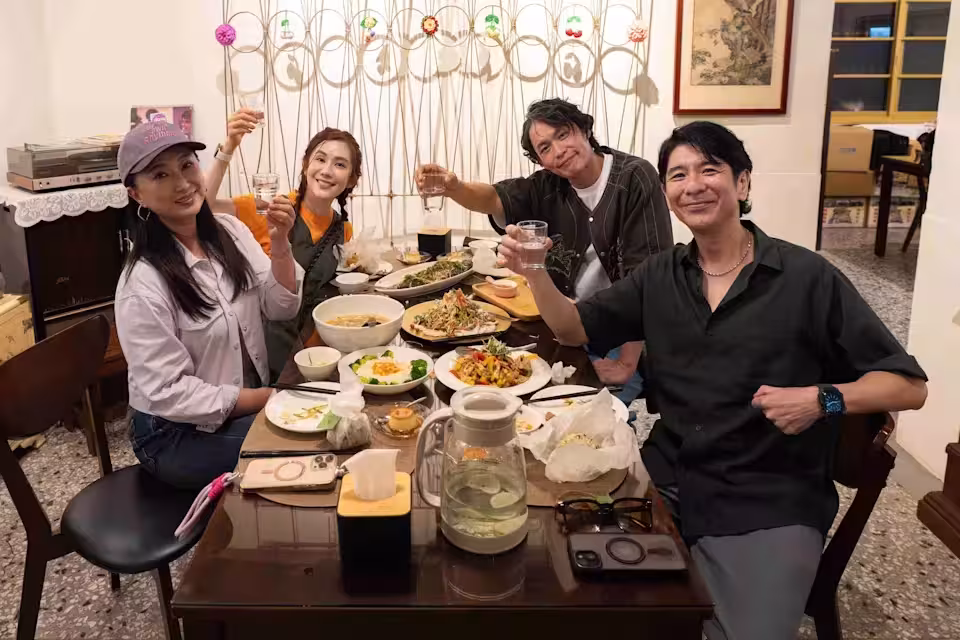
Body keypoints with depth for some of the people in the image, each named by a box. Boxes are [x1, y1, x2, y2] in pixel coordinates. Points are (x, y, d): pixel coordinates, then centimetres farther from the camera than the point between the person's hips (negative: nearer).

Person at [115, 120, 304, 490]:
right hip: (177, 436, -6)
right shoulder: (143, 285, -23)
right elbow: (169, 394, -22)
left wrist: (280, 243, -19)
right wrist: (271, 398, -20)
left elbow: (280, 308, -2)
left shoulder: (230, 231, -2)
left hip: (252, 403, 6)